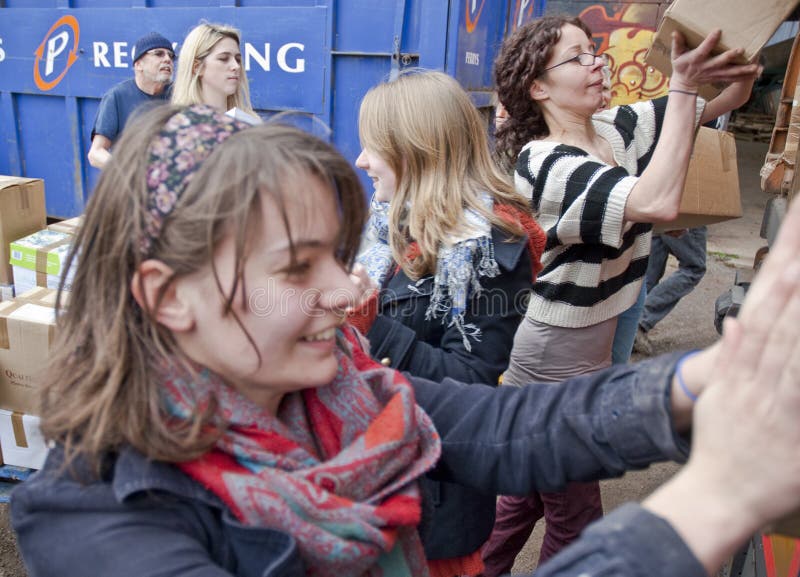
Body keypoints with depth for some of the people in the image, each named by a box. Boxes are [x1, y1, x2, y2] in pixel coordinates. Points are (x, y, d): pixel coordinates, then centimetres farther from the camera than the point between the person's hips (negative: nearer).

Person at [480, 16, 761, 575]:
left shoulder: (615, 128, 0)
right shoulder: (543, 163, -23)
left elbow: (726, 100, 4)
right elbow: (657, 202, -36)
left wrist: (742, 63, -18)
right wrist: (683, 85, -30)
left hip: (589, 357, 7)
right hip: (553, 366, -7)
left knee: (524, 495, 24)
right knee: (575, 519, 12)